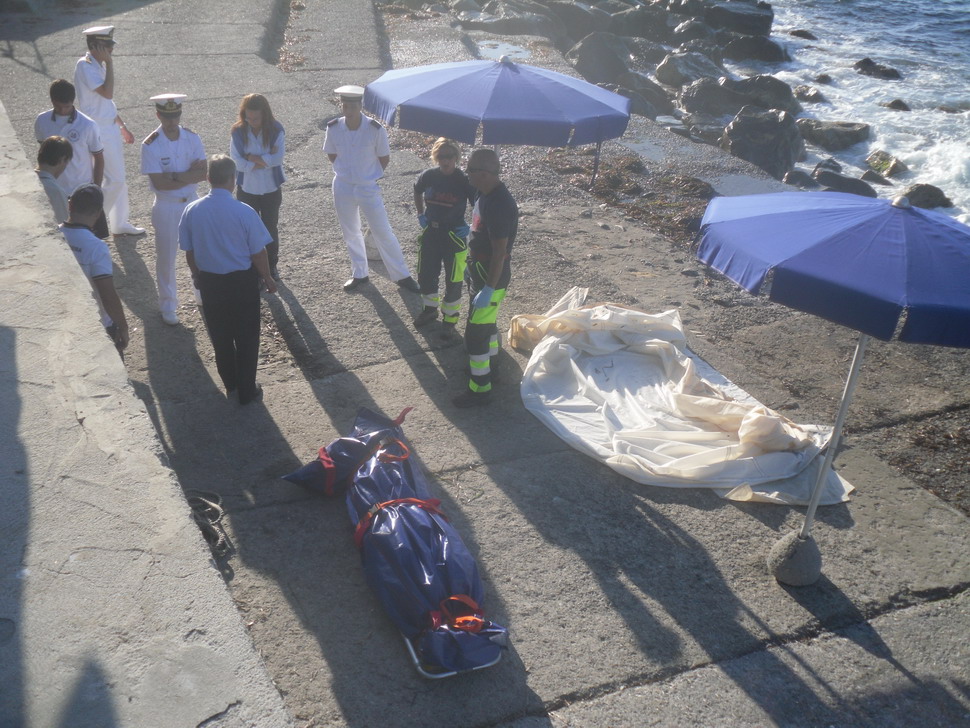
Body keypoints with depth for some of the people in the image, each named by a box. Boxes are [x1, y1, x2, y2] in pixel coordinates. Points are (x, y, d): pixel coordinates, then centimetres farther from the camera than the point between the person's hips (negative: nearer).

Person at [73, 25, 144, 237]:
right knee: (115, 179, -5)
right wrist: (109, 63, -22)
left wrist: (123, 126, 21)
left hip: (111, 128, 9)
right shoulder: (85, 66, -18)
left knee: (118, 178, 15)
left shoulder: (99, 65, 10)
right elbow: (108, 93, -28)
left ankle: (120, 223, 26)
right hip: (98, 131, -9)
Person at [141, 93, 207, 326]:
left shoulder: (192, 138, -5)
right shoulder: (150, 145, -17)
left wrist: (175, 176, -23)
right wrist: (190, 175, -18)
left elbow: (204, 172, -11)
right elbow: (159, 183, -22)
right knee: (166, 257, 8)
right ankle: (168, 306, 23)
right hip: (166, 206, -3)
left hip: (192, 202, 4)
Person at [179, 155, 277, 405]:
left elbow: (189, 252, 1)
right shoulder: (244, 212, -20)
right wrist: (268, 279, 4)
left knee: (220, 336, 21)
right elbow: (258, 253, -13)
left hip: (209, 282, 3)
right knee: (246, 338, 13)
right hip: (242, 281, -3)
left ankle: (230, 384, 37)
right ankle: (247, 391, 22)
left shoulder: (191, 211, -9)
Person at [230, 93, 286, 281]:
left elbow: (277, 158, -24)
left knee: (271, 228, 15)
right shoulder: (237, 132, -12)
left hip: (271, 190, 0)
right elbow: (237, 163, -19)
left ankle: (272, 265, 33)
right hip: (247, 190, 0)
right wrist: (265, 160, -21)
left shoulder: (276, 130, -13)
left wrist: (250, 157, -21)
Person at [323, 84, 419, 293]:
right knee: (350, 233, 15)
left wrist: (370, 175, 2)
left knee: (383, 233, 2)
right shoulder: (333, 128, -8)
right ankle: (359, 274, 32)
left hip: (368, 188, -3)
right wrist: (345, 171, 4)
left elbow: (385, 158, -3)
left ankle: (402, 276, 14)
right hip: (343, 187, 3)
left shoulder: (375, 129, -16)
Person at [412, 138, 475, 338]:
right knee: (426, 274, 15)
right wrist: (420, 214, 11)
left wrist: (469, 228, -14)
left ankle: (450, 318, 23)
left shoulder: (464, 181, -16)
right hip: (430, 232, 4)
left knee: (453, 279, 5)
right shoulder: (428, 176, -6)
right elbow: (417, 191, 17)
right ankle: (430, 309, 38)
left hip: (454, 235, -4)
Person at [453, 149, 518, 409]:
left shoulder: (500, 205, -29)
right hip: (479, 272, 10)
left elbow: (500, 252, -28)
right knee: (486, 323, 25)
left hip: (492, 278, -10)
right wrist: (470, 267, 22)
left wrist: (488, 290, -25)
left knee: (475, 333, -2)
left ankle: (480, 389, 11)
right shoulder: (484, 195, 2)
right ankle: (488, 365, 45)